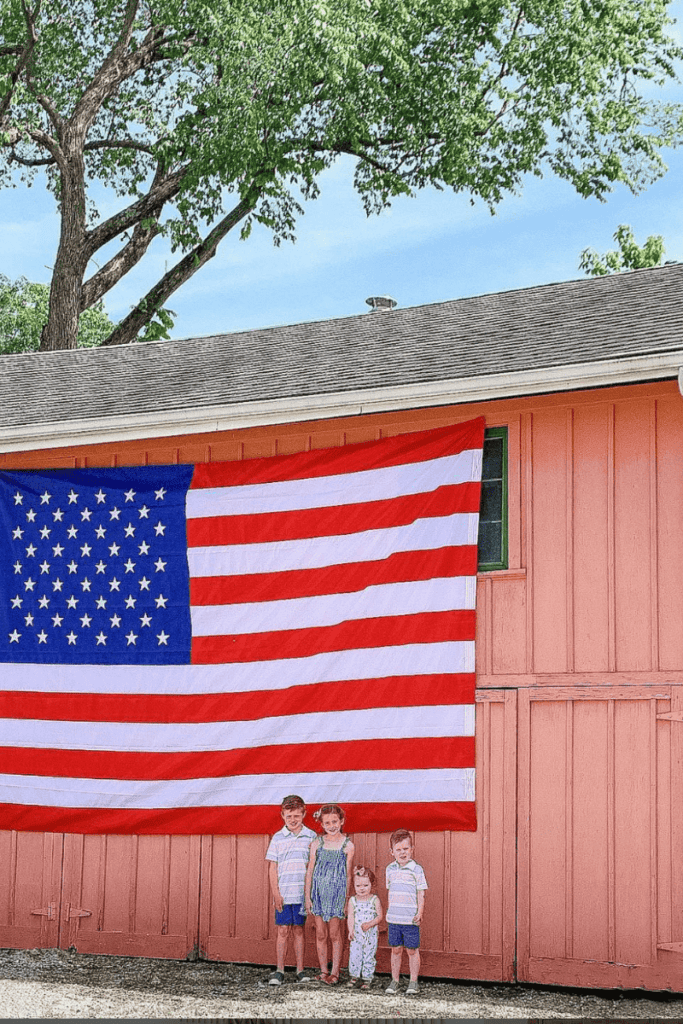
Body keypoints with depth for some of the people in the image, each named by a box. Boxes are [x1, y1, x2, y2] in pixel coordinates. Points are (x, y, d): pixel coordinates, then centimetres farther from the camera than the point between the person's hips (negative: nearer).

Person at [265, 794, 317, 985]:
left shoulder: (311, 837, 5)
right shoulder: (278, 838, 4)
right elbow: (272, 867, 4)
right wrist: (276, 893, -4)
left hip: (303, 893, 0)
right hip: (283, 893, 0)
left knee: (298, 929, 6)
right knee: (282, 930, 0)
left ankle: (300, 970, 11)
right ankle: (279, 970, 6)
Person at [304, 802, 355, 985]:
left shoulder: (347, 845, -2)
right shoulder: (317, 844, 2)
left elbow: (348, 875, 2)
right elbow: (310, 872, 6)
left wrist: (346, 900, 1)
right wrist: (308, 897, 3)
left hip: (337, 893, -2)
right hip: (319, 893, 2)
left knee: (334, 935, 1)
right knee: (321, 935, 5)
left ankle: (335, 972, 7)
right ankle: (323, 971, 15)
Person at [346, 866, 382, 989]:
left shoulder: (374, 900, -2)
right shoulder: (352, 900, 3)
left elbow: (380, 916, -4)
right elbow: (351, 917, -2)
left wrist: (370, 924, -18)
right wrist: (351, 931, -15)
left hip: (371, 934, -1)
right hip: (356, 934, 1)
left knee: (369, 956, 1)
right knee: (354, 955, -1)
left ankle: (367, 978, 11)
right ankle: (354, 976, 13)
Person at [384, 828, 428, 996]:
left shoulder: (416, 869, -6)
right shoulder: (390, 869, 7)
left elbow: (421, 894, -5)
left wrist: (419, 913, -12)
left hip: (410, 919, -3)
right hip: (393, 918, 3)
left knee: (412, 950, 3)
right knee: (396, 949, 9)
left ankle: (413, 982, 13)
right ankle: (395, 980, 19)